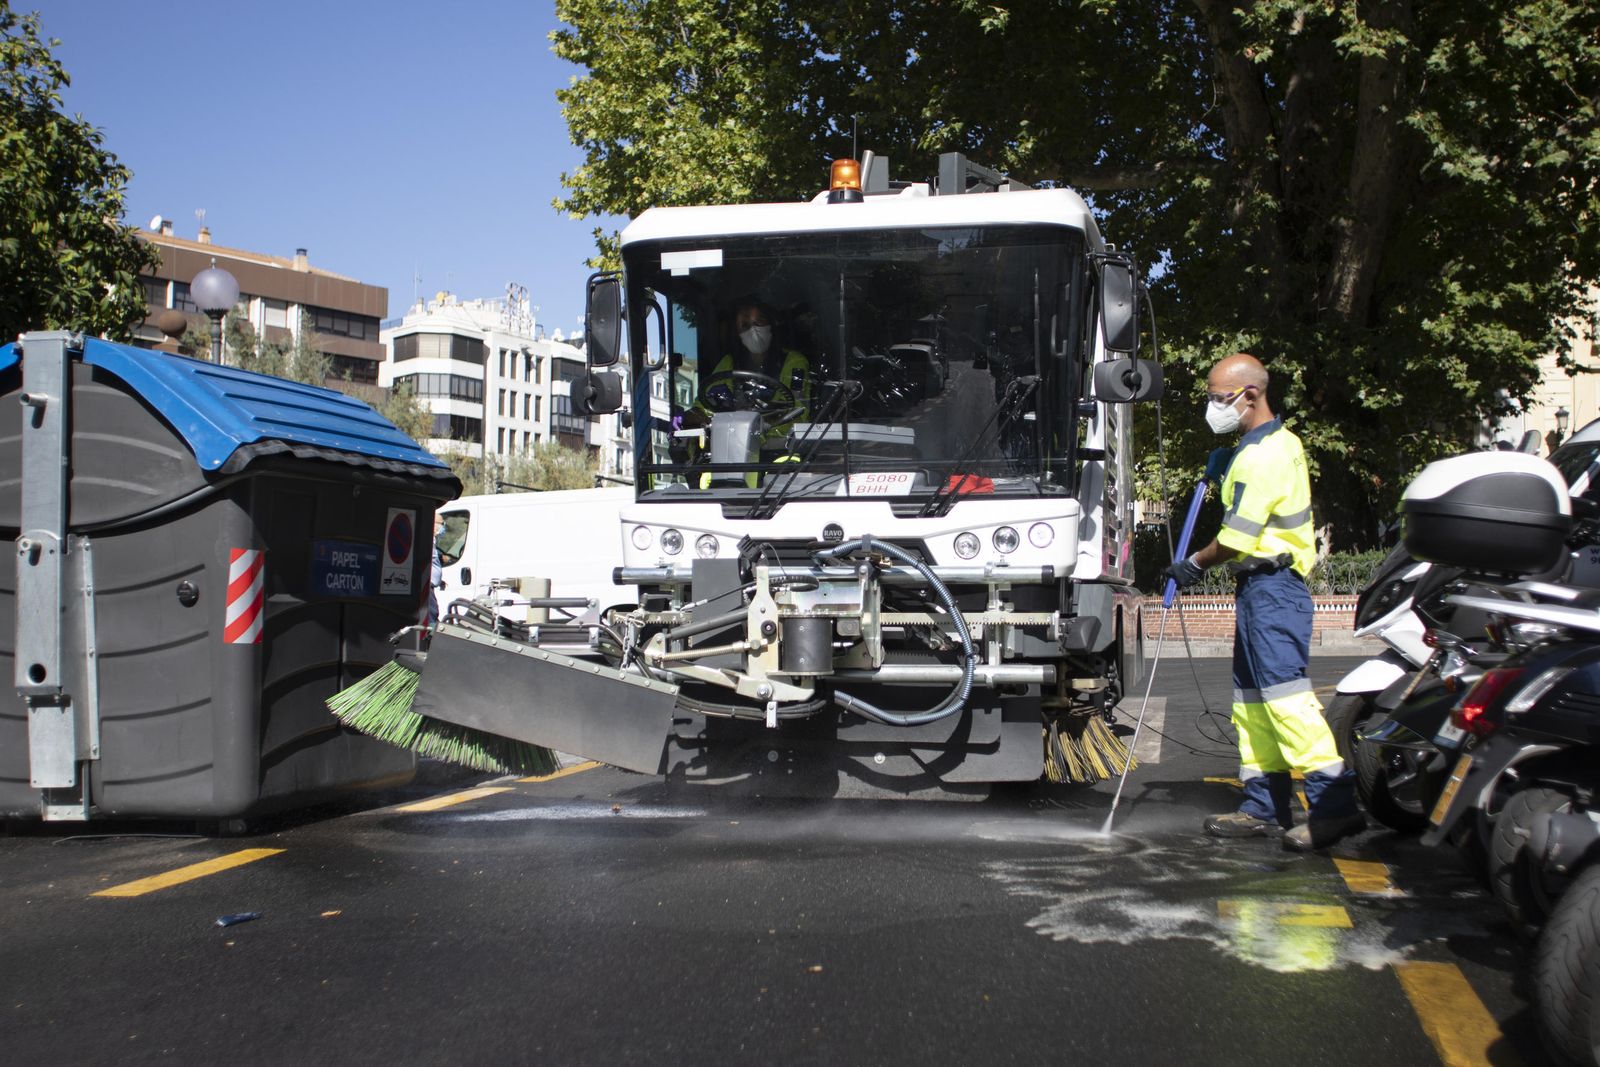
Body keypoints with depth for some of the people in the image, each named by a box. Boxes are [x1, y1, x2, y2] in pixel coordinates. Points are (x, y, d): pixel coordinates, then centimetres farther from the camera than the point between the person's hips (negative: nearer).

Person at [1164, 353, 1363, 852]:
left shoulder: (1259, 456, -16)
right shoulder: (1280, 441, 17)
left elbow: (1237, 538, -16)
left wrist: (1195, 564, 0)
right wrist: (1223, 471, 15)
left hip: (1270, 586, -11)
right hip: (1261, 587, 11)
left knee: (1284, 691, -15)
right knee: (1251, 697, 12)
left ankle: (1334, 805, -16)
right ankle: (1264, 806, 16)